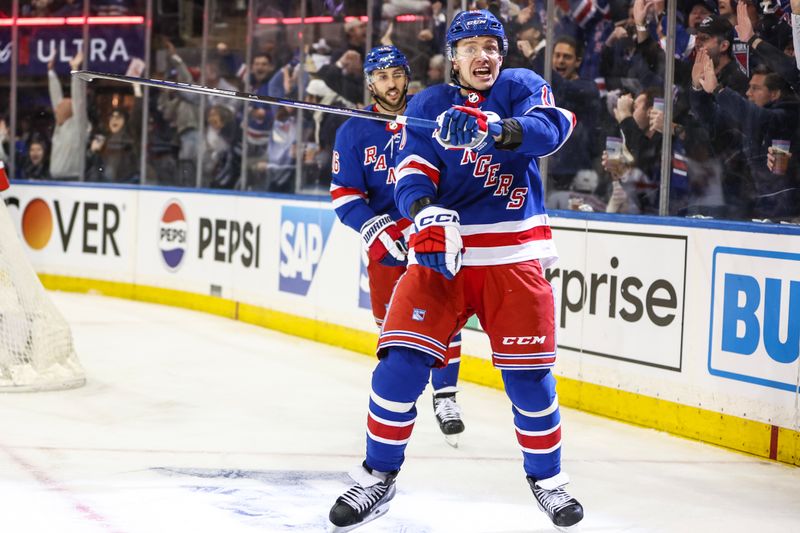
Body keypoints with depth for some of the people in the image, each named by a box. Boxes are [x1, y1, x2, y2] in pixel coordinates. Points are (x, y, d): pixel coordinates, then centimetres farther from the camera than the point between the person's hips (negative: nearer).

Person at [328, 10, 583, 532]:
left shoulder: (521, 86, 3)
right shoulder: (428, 105, 7)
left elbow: (553, 127, -18)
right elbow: (412, 174, -4)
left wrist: (497, 130, -38)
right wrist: (426, 212, -27)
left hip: (514, 252, -1)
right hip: (442, 252, 1)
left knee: (528, 373, -2)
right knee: (401, 361, -10)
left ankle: (547, 478, 20)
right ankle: (378, 477, 6)